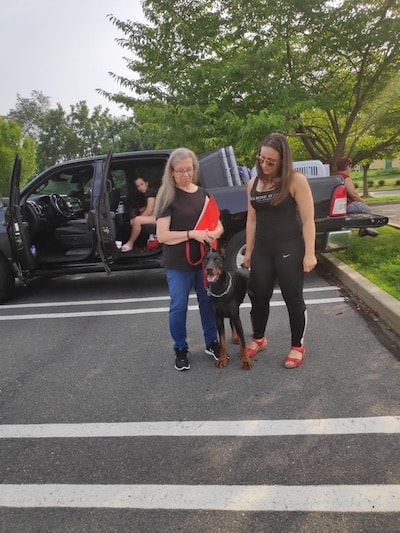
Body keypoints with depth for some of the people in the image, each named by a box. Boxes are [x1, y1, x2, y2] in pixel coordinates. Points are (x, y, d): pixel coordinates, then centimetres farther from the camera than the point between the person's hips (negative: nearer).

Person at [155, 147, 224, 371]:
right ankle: (181, 349, 21)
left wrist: (213, 233, -13)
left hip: (205, 259, 4)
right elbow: (162, 235, -13)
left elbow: (219, 226, 10)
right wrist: (192, 234, -23)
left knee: (209, 302, 13)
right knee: (178, 306, 3)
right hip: (178, 263, -4)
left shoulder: (203, 194, 8)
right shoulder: (167, 196, -6)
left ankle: (212, 343, 30)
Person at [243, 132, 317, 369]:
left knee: (293, 298, 6)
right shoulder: (253, 183, 7)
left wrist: (309, 253, -14)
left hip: (290, 248, -5)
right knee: (258, 295, 12)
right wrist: (249, 251, 13)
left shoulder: (296, 180, -9)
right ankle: (258, 338, 35)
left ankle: (298, 346, 24)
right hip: (262, 248, 5)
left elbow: (308, 219, -10)